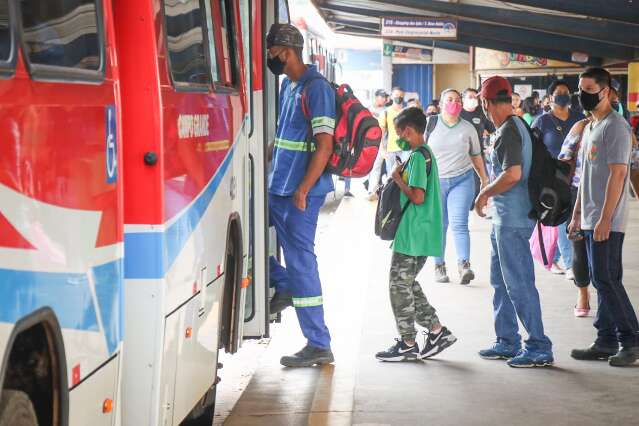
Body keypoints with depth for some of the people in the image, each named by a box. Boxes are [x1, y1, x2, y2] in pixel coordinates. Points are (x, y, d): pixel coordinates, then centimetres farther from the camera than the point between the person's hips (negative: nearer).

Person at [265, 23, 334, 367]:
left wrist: (302, 190, -22)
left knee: (300, 261, -5)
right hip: (277, 187, 9)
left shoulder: (315, 87, -15)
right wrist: (269, 172, 21)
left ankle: (319, 346, 2)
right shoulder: (288, 85, 12)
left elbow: (324, 146, -20)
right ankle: (283, 287, 25)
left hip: (300, 192, -9)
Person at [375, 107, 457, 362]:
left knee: (400, 286, -2)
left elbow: (417, 196, -23)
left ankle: (408, 344, 4)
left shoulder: (417, 157, -16)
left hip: (412, 235, -10)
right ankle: (437, 331, 17)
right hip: (421, 235, 10)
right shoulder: (426, 153, 15)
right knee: (408, 284, 16)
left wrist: (398, 178, -10)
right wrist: (402, 176, 11)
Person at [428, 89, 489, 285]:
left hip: (462, 180, 0)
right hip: (436, 181, 0)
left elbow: (476, 156, 16)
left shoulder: (468, 128, 6)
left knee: (459, 224, -12)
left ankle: (464, 265, -22)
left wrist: (484, 179, 17)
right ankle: (439, 267, 14)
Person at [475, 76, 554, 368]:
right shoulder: (517, 126, 12)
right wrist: (491, 193, 19)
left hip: (512, 220, -10)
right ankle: (507, 343, 25)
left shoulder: (508, 131, -18)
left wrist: (484, 193, -14)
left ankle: (539, 348, 0)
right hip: (505, 218, 10)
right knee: (501, 281, 17)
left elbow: (512, 174, -27)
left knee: (519, 284, -5)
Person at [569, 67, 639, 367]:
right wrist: (577, 214, 20)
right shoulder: (590, 128, 18)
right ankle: (606, 342, 14)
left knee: (607, 280, -9)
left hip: (607, 222, -9)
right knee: (601, 281, 10)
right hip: (591, 221, 9)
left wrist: (604, 219, -21)